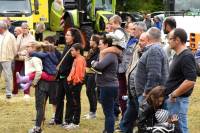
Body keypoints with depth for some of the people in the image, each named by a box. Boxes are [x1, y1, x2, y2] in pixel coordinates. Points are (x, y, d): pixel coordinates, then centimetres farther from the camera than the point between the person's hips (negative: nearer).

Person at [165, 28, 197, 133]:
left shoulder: (186, 57, -17)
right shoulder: (177, 55, 13)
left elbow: (190, 81, -27)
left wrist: (173, 95, -20)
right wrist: (169, 95, 14)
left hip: (177, 100, -10)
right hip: (170, 100, 10)